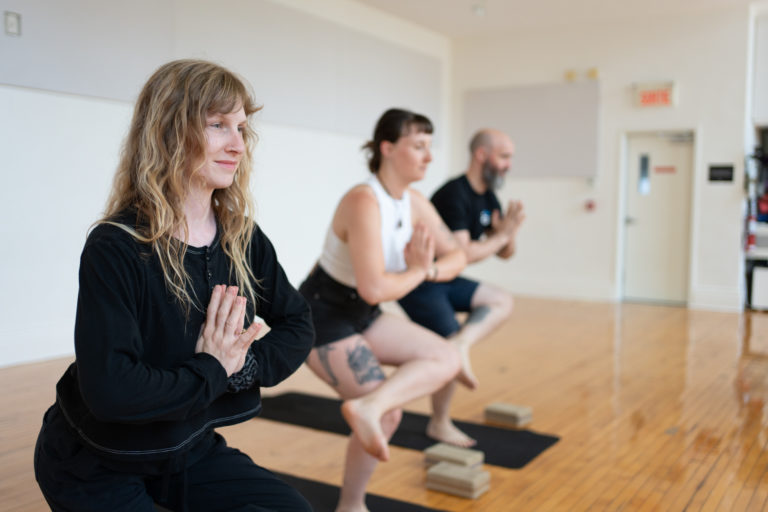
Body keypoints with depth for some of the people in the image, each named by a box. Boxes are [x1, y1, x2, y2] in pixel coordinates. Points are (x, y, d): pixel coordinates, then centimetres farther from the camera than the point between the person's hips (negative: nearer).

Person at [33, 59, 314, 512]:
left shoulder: (243, 239, -7)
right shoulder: (116, 249, -25)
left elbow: (297, 323, 1)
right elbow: (109, 391, -34)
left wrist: (245, 366, -17)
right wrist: (212, 370, -22)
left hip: (189, 447, 5)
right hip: (97, 466, -4)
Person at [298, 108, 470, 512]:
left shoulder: (415, 203, -1)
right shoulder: (364, 202, -28)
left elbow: (457, 255, 6)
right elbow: (374, 288, -35)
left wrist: (430, 269, -16)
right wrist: (419, 270, -16)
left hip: (362, 316, 9)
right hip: (322, 317, -8)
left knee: (447, 359, -5)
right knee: (388, 413, -8)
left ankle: (368, 407, -16)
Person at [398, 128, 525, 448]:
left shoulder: (488, 198, 6)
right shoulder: (454, 195, -22)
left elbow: (505, 253, 10)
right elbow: (461, 254, -28)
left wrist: (509, 232, -11)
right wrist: (501, 235, -17)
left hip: (444, 280, 9)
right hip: (418, 282, -9)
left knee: (502, 302, 2)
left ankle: (460, 343, -13)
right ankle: (439, 426, 13)